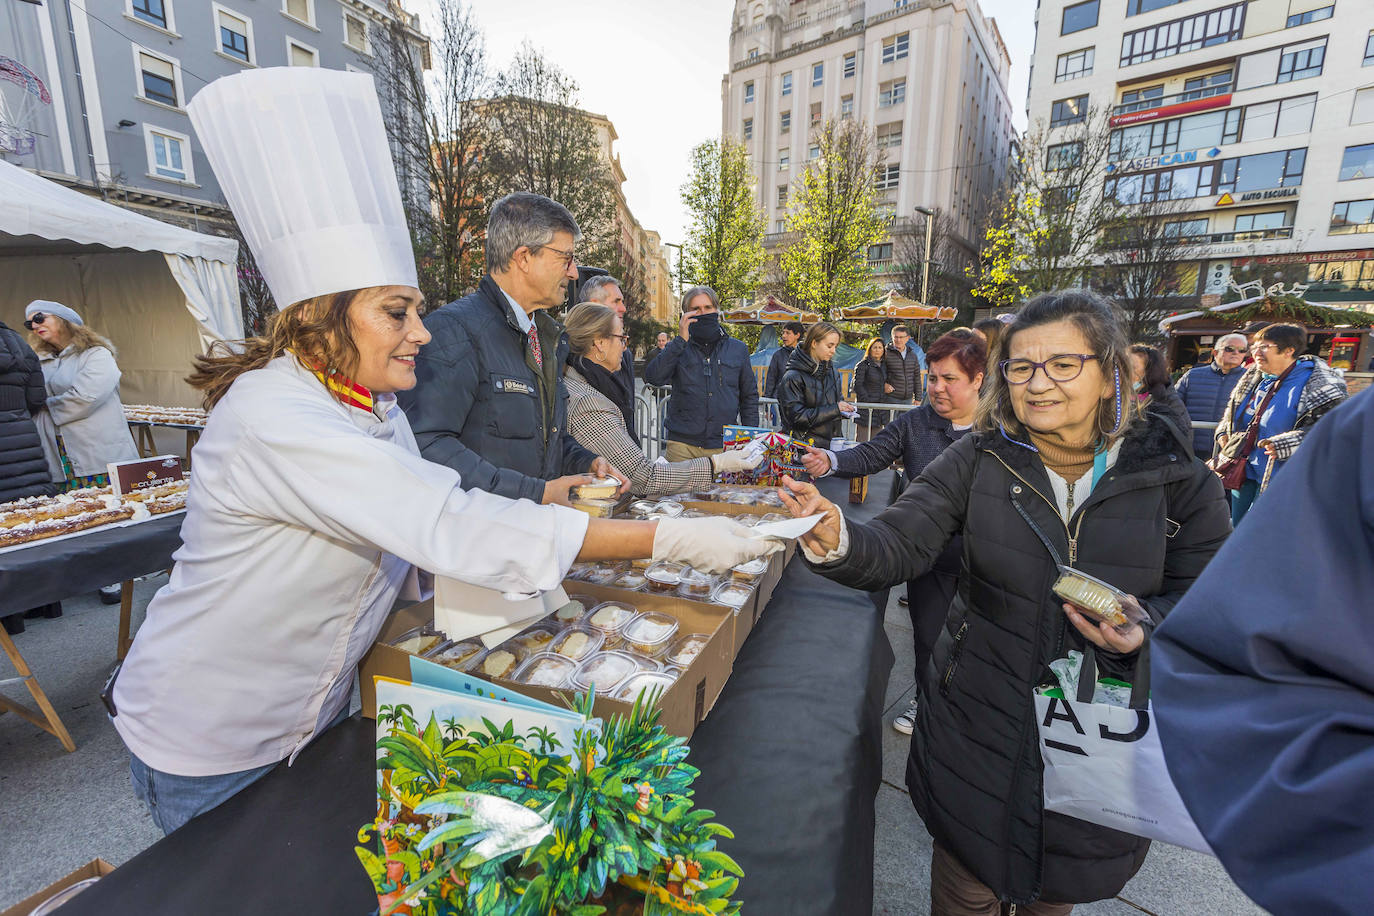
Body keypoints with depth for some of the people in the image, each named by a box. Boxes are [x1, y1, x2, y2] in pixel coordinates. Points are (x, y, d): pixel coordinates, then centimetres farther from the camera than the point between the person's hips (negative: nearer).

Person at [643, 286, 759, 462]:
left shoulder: (738, 349, 12)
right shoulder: (678, 348, 7)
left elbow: (750, 396, 17)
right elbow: (653, 378, -11)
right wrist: (681, 340, -13)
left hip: (724, 446, 1)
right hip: (682, 445, -1)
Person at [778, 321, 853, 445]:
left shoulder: (833, 373, 12)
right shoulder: (792, 377, -10)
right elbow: (797, 417, -17)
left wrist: (844, 408, 0)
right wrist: (835, 409, -17)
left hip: (831, 442, 6)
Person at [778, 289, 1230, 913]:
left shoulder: (1176, 479, -10)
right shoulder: (978, 460, -12)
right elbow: (898, 546, -20)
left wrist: (1147, 628, -24)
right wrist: (839, 543, -41)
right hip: (979, 722, -1)